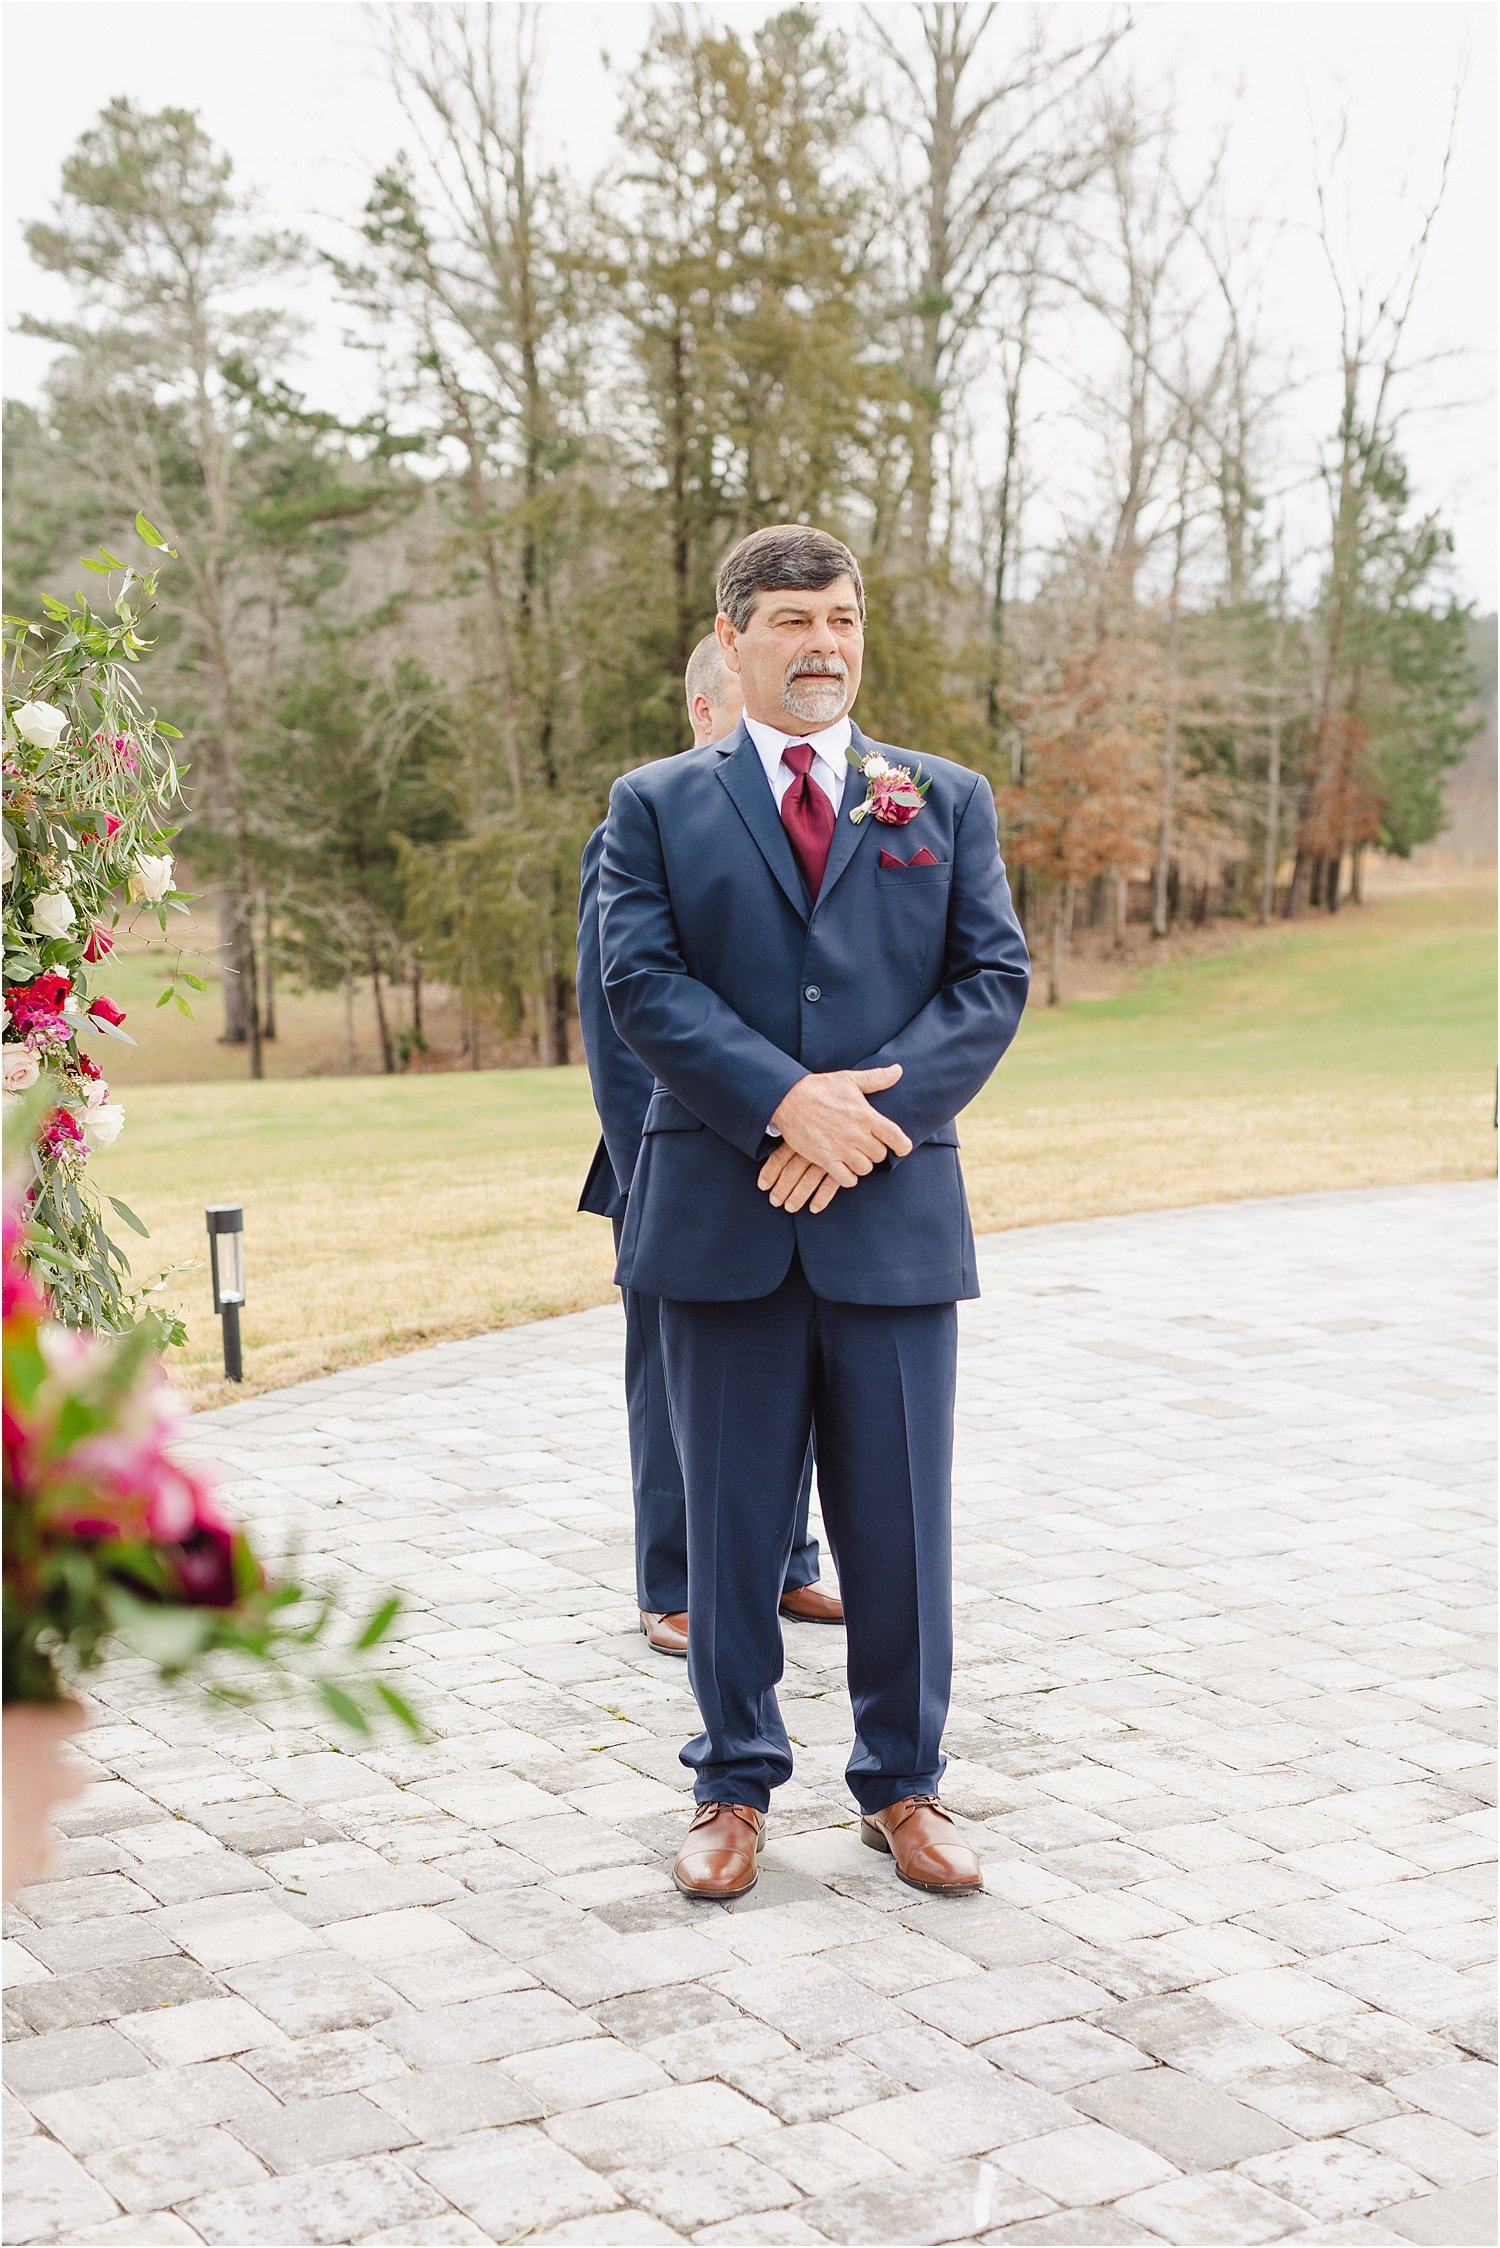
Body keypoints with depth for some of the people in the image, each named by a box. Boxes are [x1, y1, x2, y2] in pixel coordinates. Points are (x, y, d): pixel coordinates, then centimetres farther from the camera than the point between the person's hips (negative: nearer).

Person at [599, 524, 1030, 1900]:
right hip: (722, 1218, -1)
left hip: (897, 1218, 1)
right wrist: (787, 1102, -18)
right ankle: (735, 1785, 22)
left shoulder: (948, 801, 11)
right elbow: (641, 981, -5)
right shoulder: (656, 806, 7)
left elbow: (996, 978, 2)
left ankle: (904, 1785, 23)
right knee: (730, 1522, 8)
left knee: (900, 1521, 8)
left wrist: (867, 1114, -12)